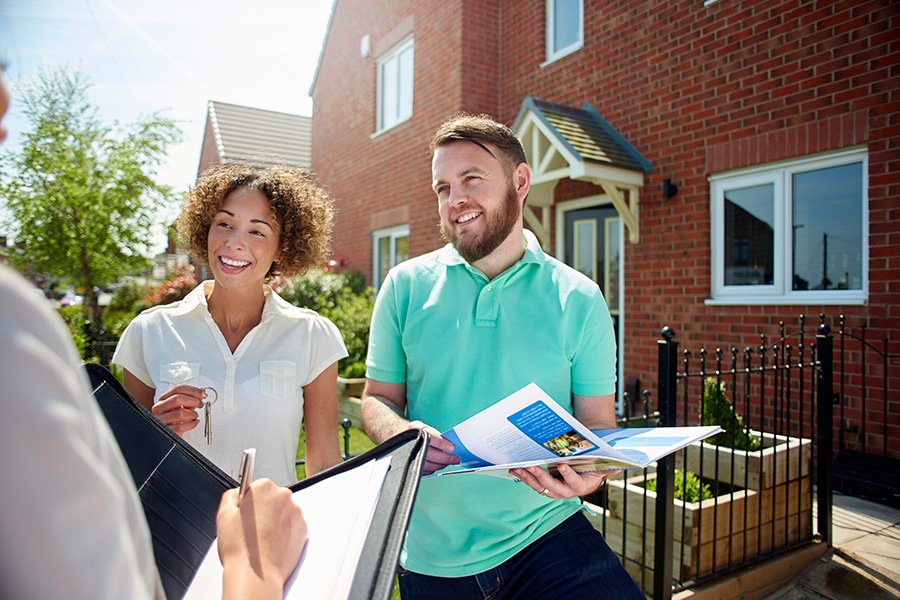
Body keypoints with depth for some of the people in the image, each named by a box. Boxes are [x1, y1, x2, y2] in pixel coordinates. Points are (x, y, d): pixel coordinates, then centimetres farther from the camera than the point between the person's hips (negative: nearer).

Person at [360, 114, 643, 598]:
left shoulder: (578, 299, -3)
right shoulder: (405, 286, 0)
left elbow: (598, 424, 0)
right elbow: (378, 398, 5)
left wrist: (587, 473, -22)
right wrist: (401, 433, -17)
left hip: (546, 537, 0)